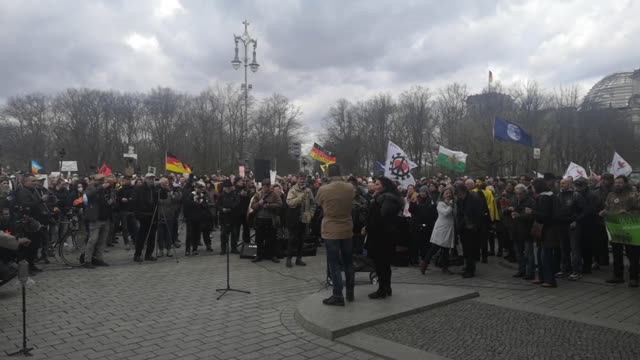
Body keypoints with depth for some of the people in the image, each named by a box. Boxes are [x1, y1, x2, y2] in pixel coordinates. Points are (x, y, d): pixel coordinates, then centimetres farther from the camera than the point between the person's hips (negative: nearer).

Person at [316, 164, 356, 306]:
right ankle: (350, 292, 24)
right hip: (347, 230, 4)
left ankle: (338, 296, 4)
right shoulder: (350, 188, -3)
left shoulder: (323, 190, -14)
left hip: (331, 231, -4)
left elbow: (319, 204, 5)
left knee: (334, 264, 2)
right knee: (348, 262, 15)